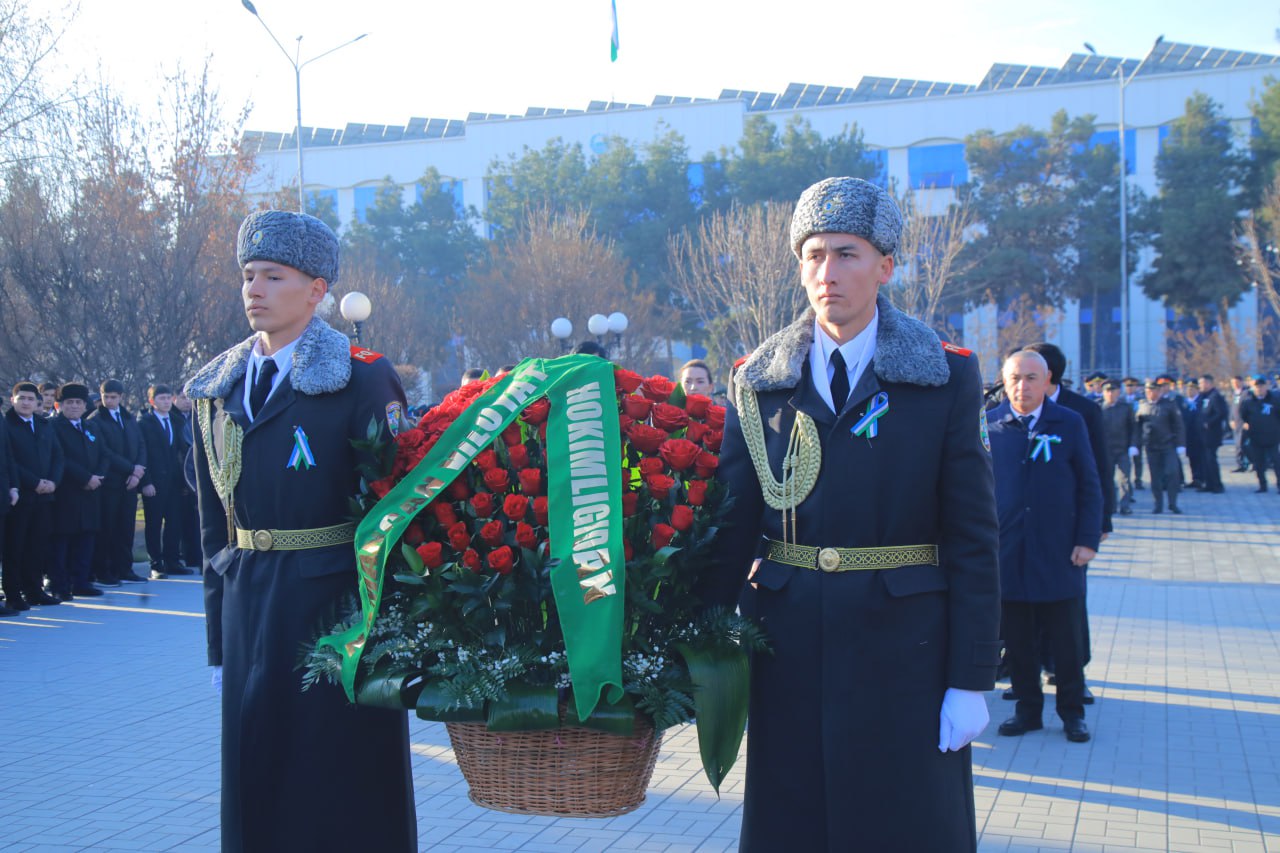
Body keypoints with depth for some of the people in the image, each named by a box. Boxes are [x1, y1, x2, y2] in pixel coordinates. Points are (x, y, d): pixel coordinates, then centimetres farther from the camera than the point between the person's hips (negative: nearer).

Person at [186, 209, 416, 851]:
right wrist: (220, 640, 10)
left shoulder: (364, 381, -6)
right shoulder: (216, 390, 11)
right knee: (257, 783, 12)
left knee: (345, 785, 3)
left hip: (335, 600, -5)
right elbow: (214, 525, 13)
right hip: (250, 607, 5)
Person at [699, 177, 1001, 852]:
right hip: (789, 649, 2)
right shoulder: (758, 383, 4)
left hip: (904, 648, -2)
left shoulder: (947, 378, -2)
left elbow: (973, 538, -3)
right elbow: (732, 527, 4)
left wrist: (971, 680, -6)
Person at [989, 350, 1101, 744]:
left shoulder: (1070, 424, 1)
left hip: (1059, 552, -1)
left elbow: (1089, 486, 3)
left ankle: (1072, 711, 22)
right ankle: (1027, 708, 22)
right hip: (1007, 553, 1)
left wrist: (1088, 540, -5)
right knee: (1017, 639, 8)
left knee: (1066, 639, 7)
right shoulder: (989, 425, 2)